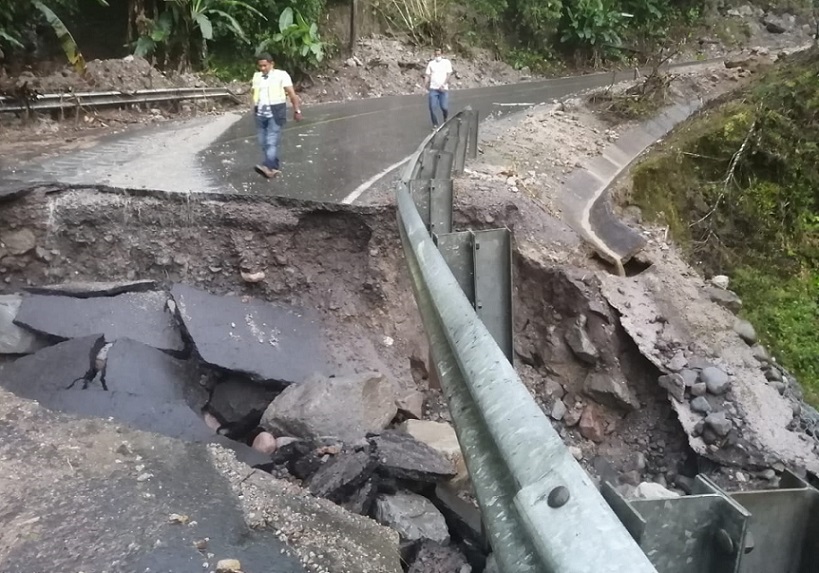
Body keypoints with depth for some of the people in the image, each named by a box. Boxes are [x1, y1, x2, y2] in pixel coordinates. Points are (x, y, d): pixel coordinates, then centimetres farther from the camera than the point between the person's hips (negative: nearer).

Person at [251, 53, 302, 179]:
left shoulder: (281, 75, -3)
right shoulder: (256, 76, 13)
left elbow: (292, 94, -4)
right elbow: (255, 95, 18)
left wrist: (297, 110, -7)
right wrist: (254, 110, 16)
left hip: (276, 114, -6)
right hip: (261, 114, 6)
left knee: (272, 142, -16)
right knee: (263, 143, 7)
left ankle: (267, 167, -28)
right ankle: (275, 167, 18)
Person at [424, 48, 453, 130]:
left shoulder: (447, 62, 5)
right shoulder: (431, 63, 12)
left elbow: (448, 74, -3)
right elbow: (427, 76, 10)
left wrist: (443, 85, -15)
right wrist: (425, 87, -2)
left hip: (443, 89, -2)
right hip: (433, 89, 2)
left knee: (444, 107, -8)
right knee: (432, 107, -6)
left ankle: (446, 119, 24)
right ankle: (435, 124, 8)